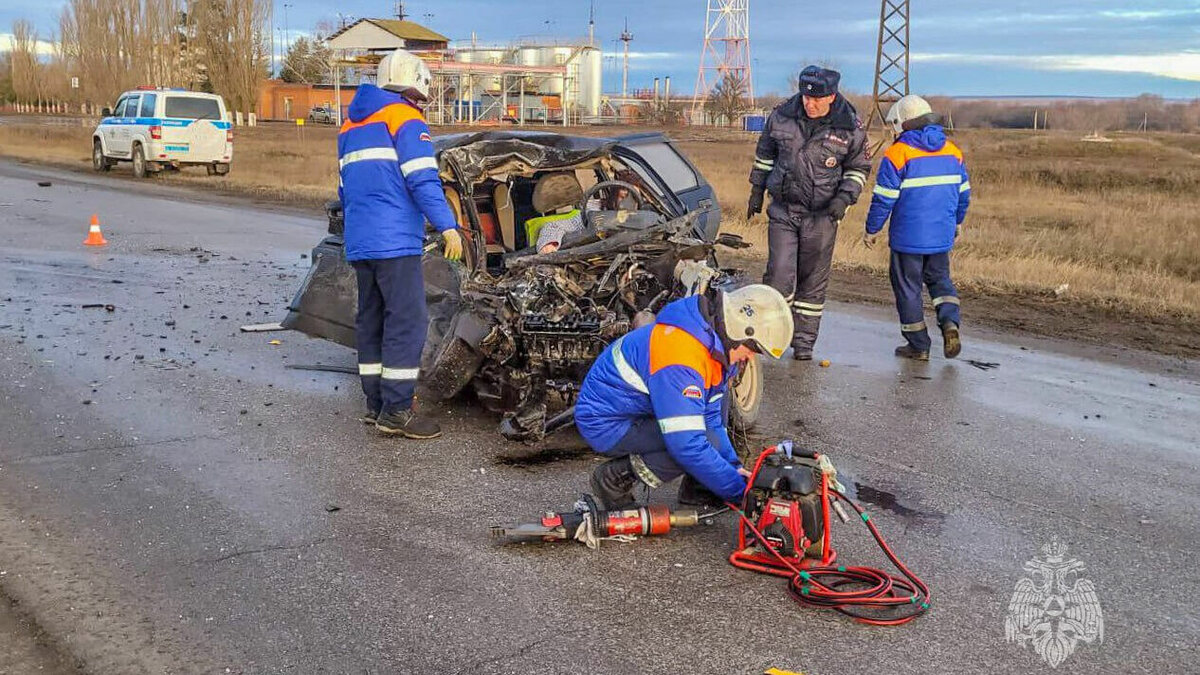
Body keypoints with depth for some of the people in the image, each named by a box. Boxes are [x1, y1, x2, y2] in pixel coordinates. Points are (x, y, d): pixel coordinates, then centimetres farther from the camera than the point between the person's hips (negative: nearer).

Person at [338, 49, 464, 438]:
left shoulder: (352, 124, 23)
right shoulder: (405, 119, -3)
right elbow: (423, 180, -14)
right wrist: (448, 226, -14)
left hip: (359, 243, 9)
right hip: (395, 242, -9)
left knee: (371, 320, 13)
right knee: (407, 321, -7)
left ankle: (376, 405, 18)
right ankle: (396, 412, -8)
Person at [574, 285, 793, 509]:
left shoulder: (715, 346, 0)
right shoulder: (681, 358, -32)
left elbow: (711, 416, 9)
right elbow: (687, 445, -34)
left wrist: (734, 465, -2)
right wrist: (739, 489, -26)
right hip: (605, 424, -10)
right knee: (708, 442, -24)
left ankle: (698, 491, 6)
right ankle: (614, 479, -9)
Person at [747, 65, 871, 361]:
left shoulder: (850, 128, -6)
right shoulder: (782, 116, -2)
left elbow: (859, 168, 6)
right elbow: (765, 153, 14)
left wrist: (845, 197, -9)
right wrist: (757, 190, 14)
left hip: (822, 216, 0)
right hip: (783, 211, 0)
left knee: (813, 282, 6)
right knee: (780, 276, -9)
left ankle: (804, 342, 18)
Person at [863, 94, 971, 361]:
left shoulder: (897, 154, -12)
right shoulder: (953, 151, 6)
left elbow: (884, 198, -13)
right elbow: (963, 192, 13)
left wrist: (872, 230, -1)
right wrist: (957, 223, 27)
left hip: (908, 237, -5)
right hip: (942, 236, 5)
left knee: (908, 287, 7)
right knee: (939, 279, 21)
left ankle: (918, 345, 11)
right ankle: (950, 321, -4)